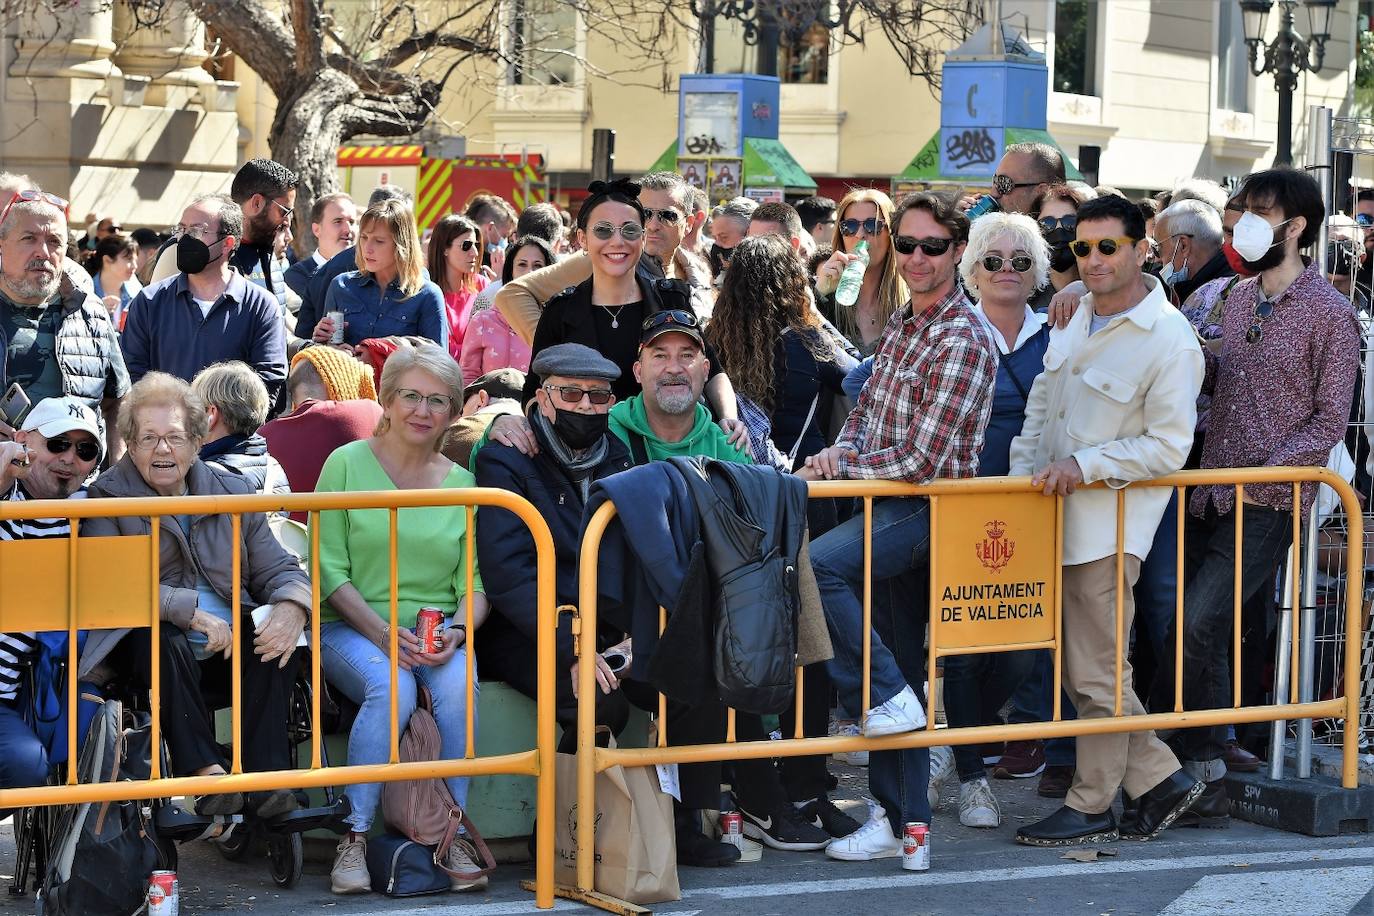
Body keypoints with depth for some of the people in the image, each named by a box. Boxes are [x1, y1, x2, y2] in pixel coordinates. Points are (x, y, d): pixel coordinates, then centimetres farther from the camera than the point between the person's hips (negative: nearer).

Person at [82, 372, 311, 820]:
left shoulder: (231, 492, 11)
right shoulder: (107, 498, -1)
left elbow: (280, 570, 10)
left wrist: (292, 607, -16)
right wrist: (191, 612, -24)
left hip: (228, 639, 4)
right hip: (146, 639, -3)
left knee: (275, 632, -25)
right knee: (160, 641, -36)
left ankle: (266, 773, -28)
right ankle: (204, 770, -36)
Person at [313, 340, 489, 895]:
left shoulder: (461, 483, 11)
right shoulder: (347, 464, 2)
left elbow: (474, 583, 7)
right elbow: (329, 569, -3)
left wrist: (456, 630, -15)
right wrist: (382, 632, -16)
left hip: (436, 633, 2)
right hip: (349, 628, -2)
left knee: (459, 681, -32)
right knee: (391, 685, -34)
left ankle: (455, 834, -22)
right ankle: (355, 838, -25)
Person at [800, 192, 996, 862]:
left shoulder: (963, 343, -15)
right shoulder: (901, 324, 12)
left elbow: (922, 460, -20)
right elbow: (867, 410, 18)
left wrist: (840, 466, -12)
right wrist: (843, 451, -3)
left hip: (928, 511, -8)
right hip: (890, 508, 8)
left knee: (814, 564, -29)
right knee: (900, 676, 11)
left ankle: (887, 696, -13)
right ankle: (902, 819, 19)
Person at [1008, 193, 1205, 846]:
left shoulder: (1170, 340, -15)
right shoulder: (1082, 314, 8)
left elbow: (1168, 447, -16)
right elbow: (1043, 398, 20)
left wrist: (1085, 465, -20)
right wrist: (1023, 473, 12)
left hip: (1109, 525, -8)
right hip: (1056, 515, 8)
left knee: (1096, 672, 0)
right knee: (1078, 670, 11)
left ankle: (1091, 807, 13)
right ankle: (1159, 779, 22)